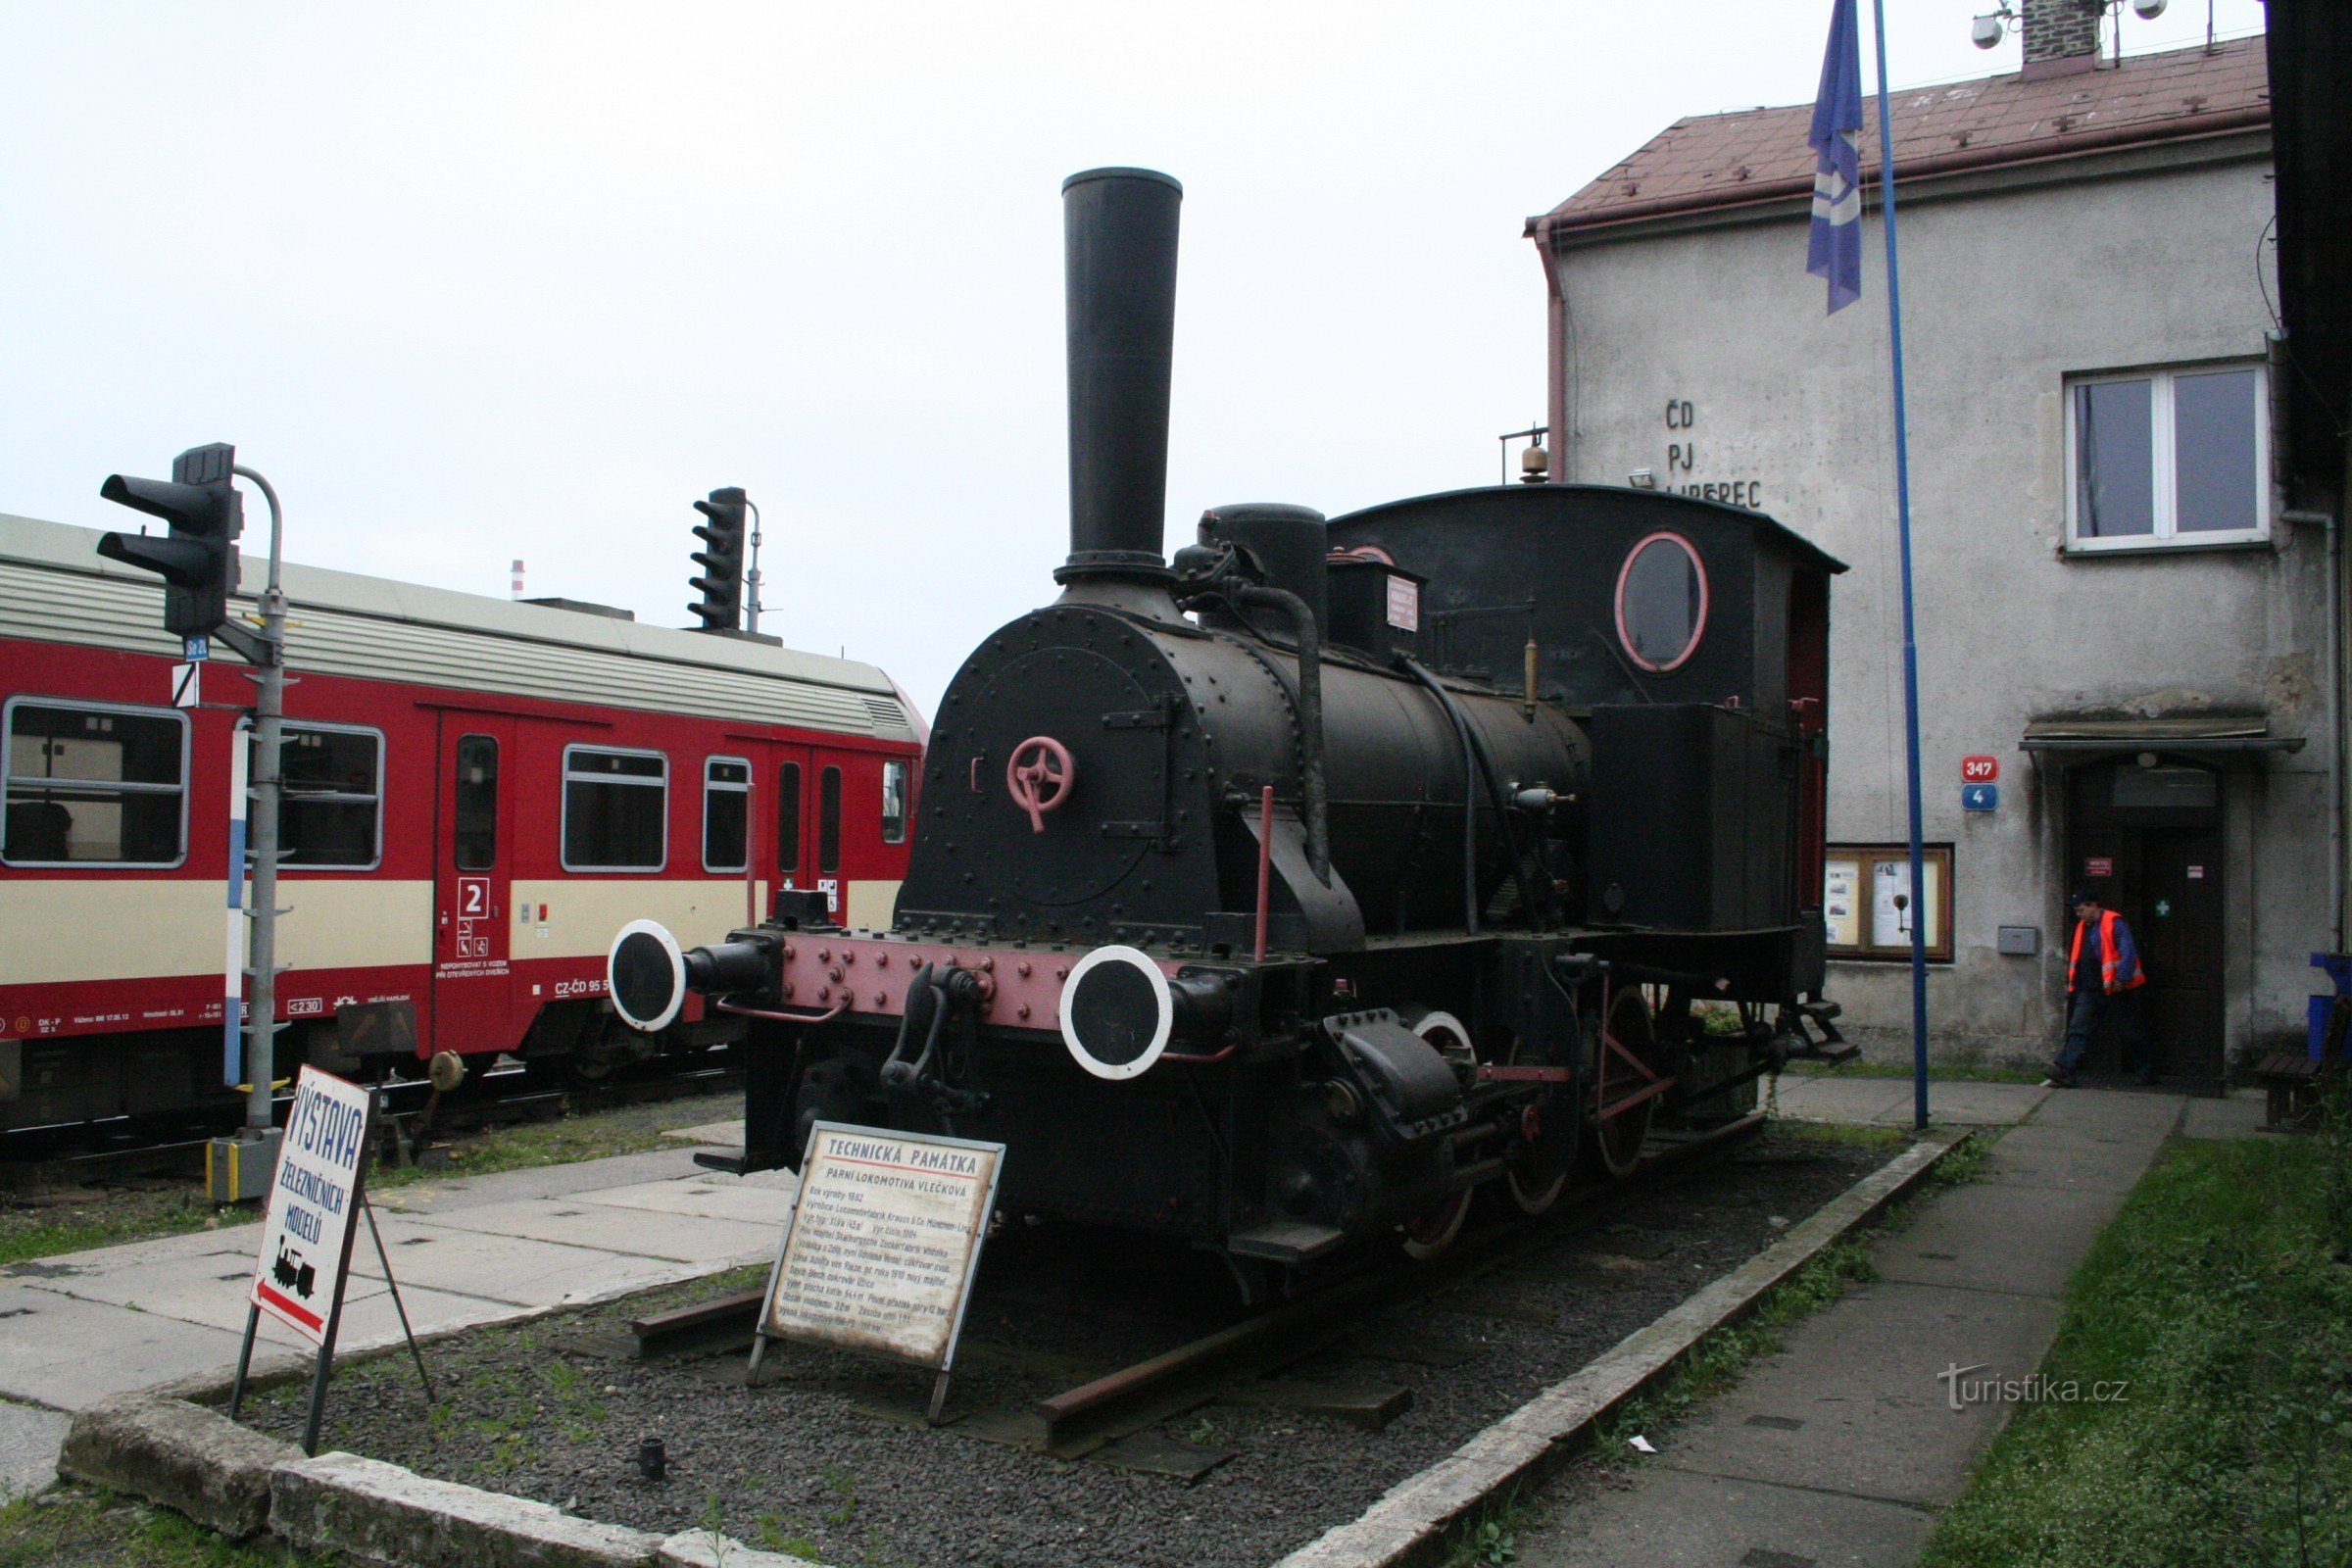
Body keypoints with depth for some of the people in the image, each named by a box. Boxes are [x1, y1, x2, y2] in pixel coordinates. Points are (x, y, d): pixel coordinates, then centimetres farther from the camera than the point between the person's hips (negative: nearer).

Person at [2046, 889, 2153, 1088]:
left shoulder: (2113, 923, -12)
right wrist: (2072, 983, 17)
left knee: (2133, 1033, 8)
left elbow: (2129, 951, -18)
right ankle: (2064, 1071, -12)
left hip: (2115, 990, -7)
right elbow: (2077, 958, 20)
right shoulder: (2083, 927, 14)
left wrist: (2122, 978, -22)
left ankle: (2147, 1073, 23)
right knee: (2077, 1030, -5)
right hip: (2090, 990, 7)